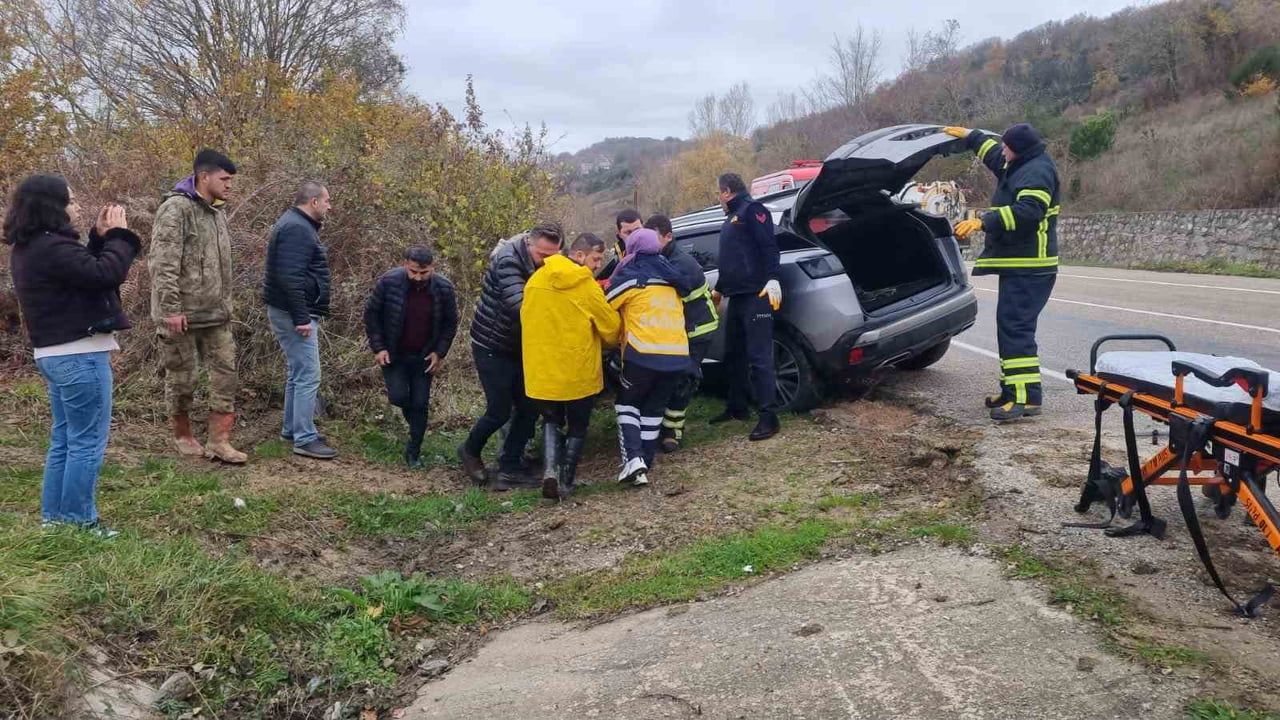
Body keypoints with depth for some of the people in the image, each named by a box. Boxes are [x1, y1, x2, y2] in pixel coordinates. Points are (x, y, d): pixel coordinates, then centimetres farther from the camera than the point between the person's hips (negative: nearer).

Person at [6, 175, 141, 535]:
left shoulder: (29, 248, 12)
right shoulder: (52, 247, -20)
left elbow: (83, 269, 17)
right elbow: (106, 274, -25)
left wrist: (100, 237, 6)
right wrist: (118, 235, -12)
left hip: (55, 354, 11)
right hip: (79, 355, -10)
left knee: (64, 440, 18)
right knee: (87, 443, -2)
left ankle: (54, 516, 26)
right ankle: (78, 522, 5)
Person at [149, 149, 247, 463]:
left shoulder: (217, 212, 13)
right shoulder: (176, 209, -14)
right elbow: (163, 264, -19)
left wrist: (226, 303, 18)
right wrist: (170, 308, -22)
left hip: (216, 313, 8)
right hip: (182, 314, -8)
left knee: (225, 373, 4)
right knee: (182, 377, 6)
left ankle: (219, 441, 9)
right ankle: (182, 436, 23)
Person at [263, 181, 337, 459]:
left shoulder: (299, 226, 17)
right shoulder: (296, 228, -17)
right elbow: (290, 278, -25)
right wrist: (301, 318, -25)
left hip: (296, 313, 11)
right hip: (294, 313, -11)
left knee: (298, 373, 17)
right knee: (308, 376, -9)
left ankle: (291, 430, 26)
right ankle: (304, 439, -5)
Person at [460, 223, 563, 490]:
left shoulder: (542, 267, 2)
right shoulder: (509, 260, -23)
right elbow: (519, 305, -35)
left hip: (518, 348, 8)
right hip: (491, 348, -8)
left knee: (529, 407, 3)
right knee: (500, 411, -4)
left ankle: (509, 470, 13)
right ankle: (470, 451, 25)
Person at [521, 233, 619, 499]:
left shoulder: (537, 279, 1)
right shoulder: (586, 286, -14)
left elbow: (527, 318, 11)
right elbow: (611, 326, -8)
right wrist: (606, 341, 15)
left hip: (542, 370, 4)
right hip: (579, 372, -4)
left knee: (551, 421, 21)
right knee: (577, 428, 15)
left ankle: (550, 470, 0)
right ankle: (565, 483, 17)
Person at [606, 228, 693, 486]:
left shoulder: (629, 276, -1)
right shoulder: (670, 277, 18)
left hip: (644, 354, -5)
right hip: (678, 355, 5)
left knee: (627, 404, 14)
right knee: (653, 410, 19)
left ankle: (633, 459, -4)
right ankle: (645, 465, 18)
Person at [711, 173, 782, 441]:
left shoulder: (752, 209, -5)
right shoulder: (732, 218, 24)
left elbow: (769, 246, -17)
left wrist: (772, 279, -27)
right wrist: (718, 289, 39)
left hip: (756, 295, -10)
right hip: (736, 297, 10)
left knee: (759, 357, -12)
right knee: (734, 354, 15)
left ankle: (770, 417, -12)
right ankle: (737, 407, 26)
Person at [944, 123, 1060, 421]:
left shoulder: (1038, 171, -14)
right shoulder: (1020, 167, 18)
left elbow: (1027, 211, -29)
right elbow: (994, 153, 40)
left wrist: (984, 221, -31)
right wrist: (969, 136, 41)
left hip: (1029, 268, -11)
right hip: (1017, 265, 11)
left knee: (1015, 327, -16)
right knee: (1010, 326, 13)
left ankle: (1028, 397, -19)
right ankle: (1013, 389, 19)